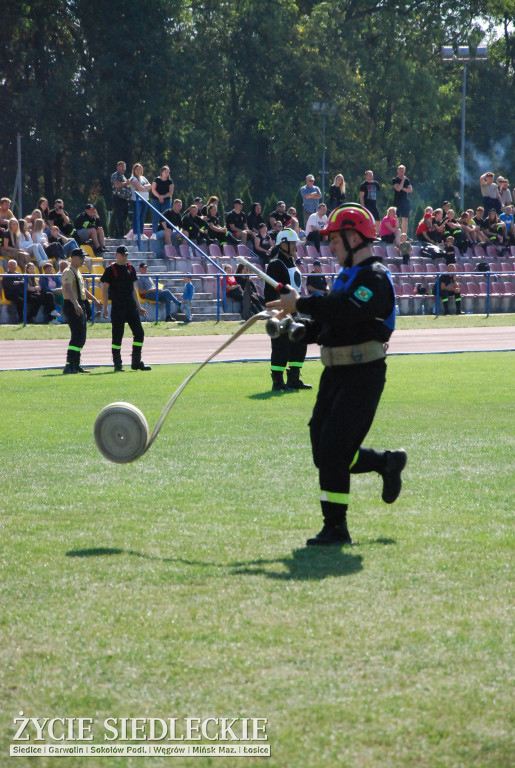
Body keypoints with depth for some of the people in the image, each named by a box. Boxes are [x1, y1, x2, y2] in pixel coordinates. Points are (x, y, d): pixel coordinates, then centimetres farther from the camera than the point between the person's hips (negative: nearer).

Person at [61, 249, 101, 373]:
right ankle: (69, 366, -17)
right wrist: (76, 304, -41)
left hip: (80, 306, 10)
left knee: (81, 337, 13)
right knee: (77, 336, -15)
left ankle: (76, 365, 19)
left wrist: (94, 299, 30)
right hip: (71, 306, -10)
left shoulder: (78, 272, 19)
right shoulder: (68, 272, -13)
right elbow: (68, 289, -29)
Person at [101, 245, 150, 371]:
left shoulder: (130, 268, 14)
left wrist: (139, 307, 18)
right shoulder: (110, 270, -3)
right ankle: (117, 364, 3)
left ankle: (136, 362, 10)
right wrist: (105, 308, -11)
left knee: (139, 333, 2)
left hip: (131, 306, 6)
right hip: (117, 307, -5)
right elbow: (105, 289, -4)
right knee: (117, 336, -3)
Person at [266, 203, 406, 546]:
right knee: (325, 450, 10)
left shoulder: (375, 278, -12)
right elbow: (327, 324, 19)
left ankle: (335, 527, -6)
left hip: (363, 376, -9)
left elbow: (347, 311, -29)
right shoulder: (348, 276, 18)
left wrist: (300, 304, -24)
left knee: (333, 449, -13)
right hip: (336, 374, 9)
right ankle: (389, 463, 30)